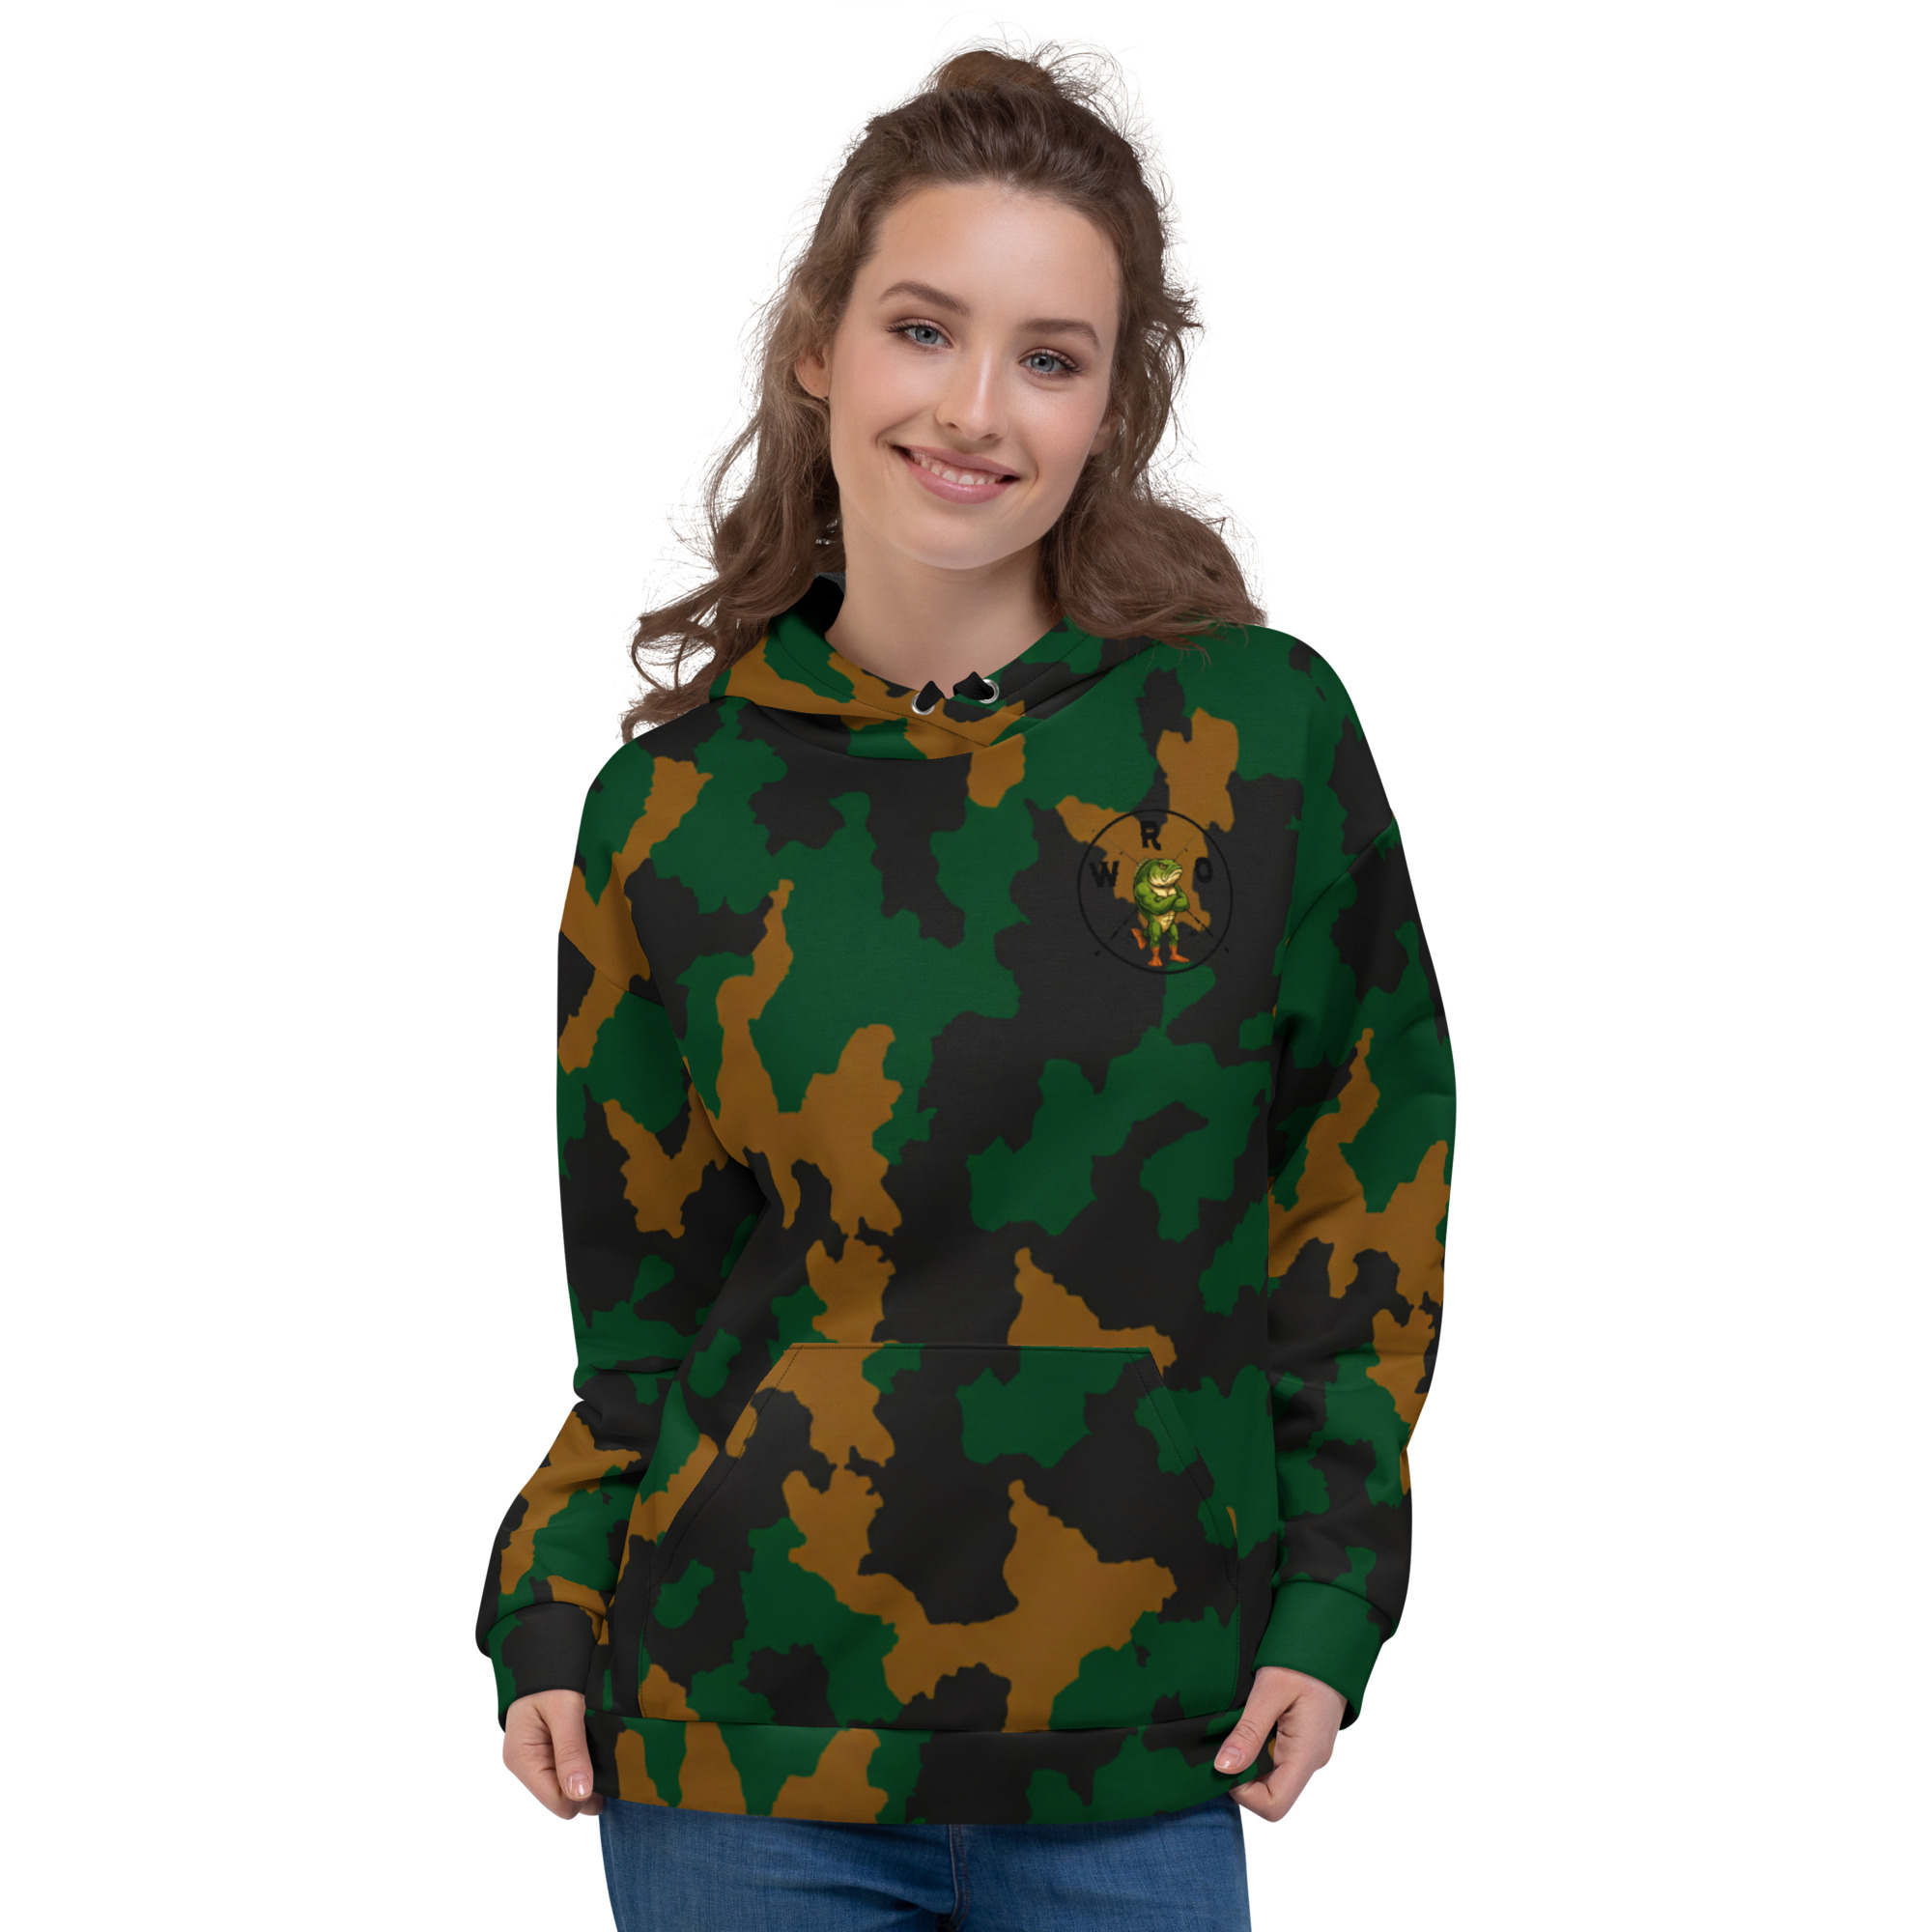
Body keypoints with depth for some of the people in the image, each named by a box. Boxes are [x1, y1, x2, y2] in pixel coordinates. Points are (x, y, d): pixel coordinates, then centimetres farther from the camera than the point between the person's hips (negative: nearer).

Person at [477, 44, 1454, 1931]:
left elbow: (1367, 1179, 4)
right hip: (740, 1741, 1)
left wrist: (1327, 1604, 0)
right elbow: (645, 1288, 8)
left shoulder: (1259, 729, -3)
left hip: (1139, 1766, 0)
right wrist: (550, 1619, -2)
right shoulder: (675, 807, 0)